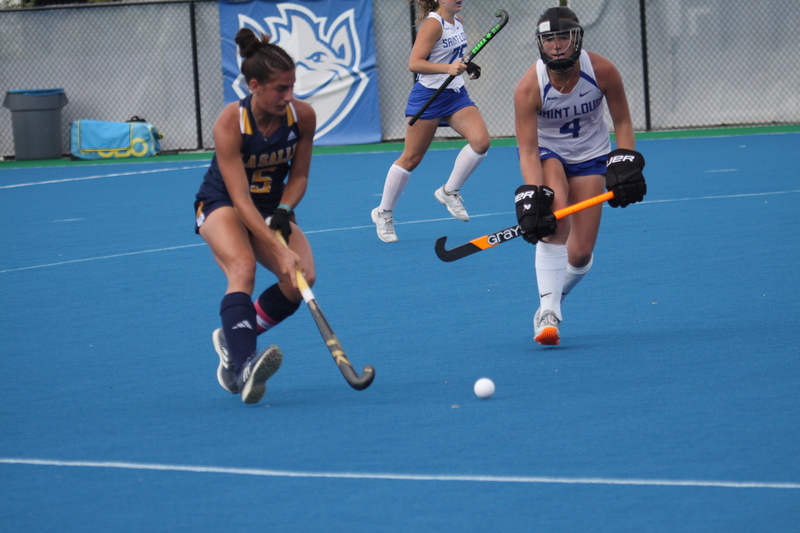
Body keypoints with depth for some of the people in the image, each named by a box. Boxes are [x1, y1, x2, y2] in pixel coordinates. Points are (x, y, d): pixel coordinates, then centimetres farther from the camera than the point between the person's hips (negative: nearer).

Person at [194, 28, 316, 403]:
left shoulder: (302, 116, -15)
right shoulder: (229, 123, -28)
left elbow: (299, 175, 0)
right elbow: (241, 200, -31)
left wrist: (284, 211, -21)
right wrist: (279, 250, -39)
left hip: (273, 208, 5)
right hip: (222, 205, -4)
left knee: (302, 278, -20)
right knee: (243, 267, -34)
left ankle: (232, 340, 1)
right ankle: (243, 365, -49)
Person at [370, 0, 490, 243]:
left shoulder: (457, 22, 8)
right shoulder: (433, 24, -16)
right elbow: (414, 63, -25)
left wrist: (466, 66, 8)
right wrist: (447, 68, -35)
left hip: (456, 93, 7)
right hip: (428, 96, -7)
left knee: (481, 140, -15)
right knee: (411, 159, 1)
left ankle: (449, 192, 3)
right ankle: (383, 213, 17)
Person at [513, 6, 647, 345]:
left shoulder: (602, 72, -22)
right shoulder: (528, 88, -26)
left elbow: (622, 122, -6)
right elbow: (528, 151, -27)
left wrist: (625, 165, -17)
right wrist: (531, 198, -38)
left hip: (591, 156, 2)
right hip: (547, 154, -2)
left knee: (580, 254, -5)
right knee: (554, 221, -32)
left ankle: (554, 296, 29)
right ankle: (547, 312, -29)